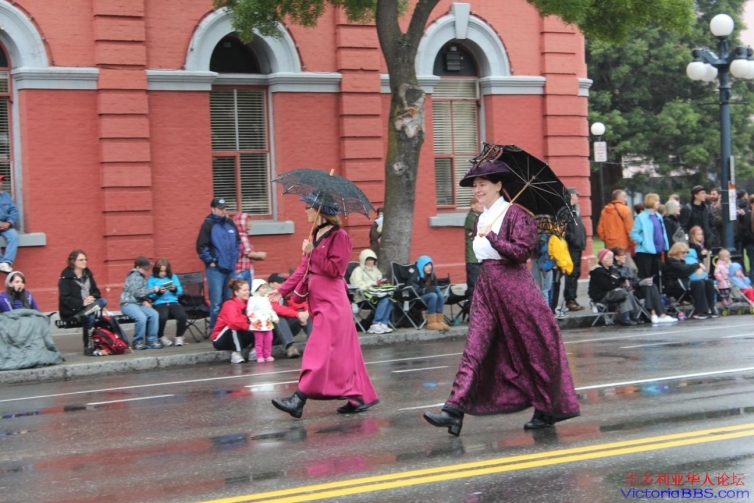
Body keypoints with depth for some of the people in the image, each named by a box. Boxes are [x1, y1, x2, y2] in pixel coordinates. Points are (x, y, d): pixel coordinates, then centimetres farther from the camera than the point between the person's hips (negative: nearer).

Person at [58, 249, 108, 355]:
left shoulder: (87, 274, 13)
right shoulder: (66, 277, -6)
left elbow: (96, 291, 14)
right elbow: (65, 299, -14)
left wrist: (92, 298, -11)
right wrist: (82, 303, -25)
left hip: (88, 306, 5)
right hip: (72, 310, -5)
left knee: (103, 301, -26)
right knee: (89, 317, -34)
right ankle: (88, 346, -26)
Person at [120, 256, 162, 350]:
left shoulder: (142, 277, 18)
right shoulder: (134, 277, -9)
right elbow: (137, 293, -17)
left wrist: (145, 301, -1)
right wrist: (153, 289, -12)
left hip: (139, 303, 8)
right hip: (128, 304, -8)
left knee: (154, 314, -18)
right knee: (142, 317, -34)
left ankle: (151, 340, -13)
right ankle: (138, 342, -16)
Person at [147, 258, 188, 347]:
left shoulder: (173, 277, 18)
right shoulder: (151, 279, 8)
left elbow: (180, 291, 13)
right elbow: (149, 294, -2)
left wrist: (175, 289, -7)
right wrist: (158, 292, -18)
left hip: (173, 302, 3)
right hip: (159, 303, -3)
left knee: (182, 316, -28)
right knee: (162, 317, -36)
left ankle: (179, 337, -2)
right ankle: (161, 337, -5)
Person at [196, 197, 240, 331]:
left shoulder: (230, 223, 11)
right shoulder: (208, 224, -8)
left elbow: (237, 241, 22)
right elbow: (201, 247, -11)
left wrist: (235, 257, 13)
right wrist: (211, 261, -11)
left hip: (230, 268, 6)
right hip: (216, 269, -6)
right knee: (216, 302, -7)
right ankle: (214, 329, 0)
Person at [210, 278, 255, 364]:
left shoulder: (247, 303, 2)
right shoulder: (230, 304, -21)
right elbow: (234, 321, -39)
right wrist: (248, 326, -34)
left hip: (237, 337, 5)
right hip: (220, 340, -5)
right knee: (233, 326, -34)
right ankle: (236, 354, -31)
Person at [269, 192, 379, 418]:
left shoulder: (339, 237, -10)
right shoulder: (316, 235, 15)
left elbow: (335, 269, -17)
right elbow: (304, 269, 15)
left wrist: (313, 252, -15)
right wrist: (282, 290, 11)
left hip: (332, 304, -9)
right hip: (319, 301, 9)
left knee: (320, 352, -10)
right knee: (343, 352, 10)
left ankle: (298, 400, -15)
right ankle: (361, 397, 16)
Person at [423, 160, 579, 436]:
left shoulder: (515, 214, -8)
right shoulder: (482, 219, 13)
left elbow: (521, 252, -17)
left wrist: (492, 237, -19)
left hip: (513, 286, -7)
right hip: (486, 286, 7)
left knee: (532, 350, 3)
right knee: (474, 348, -4)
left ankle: (548, 409, 17)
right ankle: (455, 410, -12)